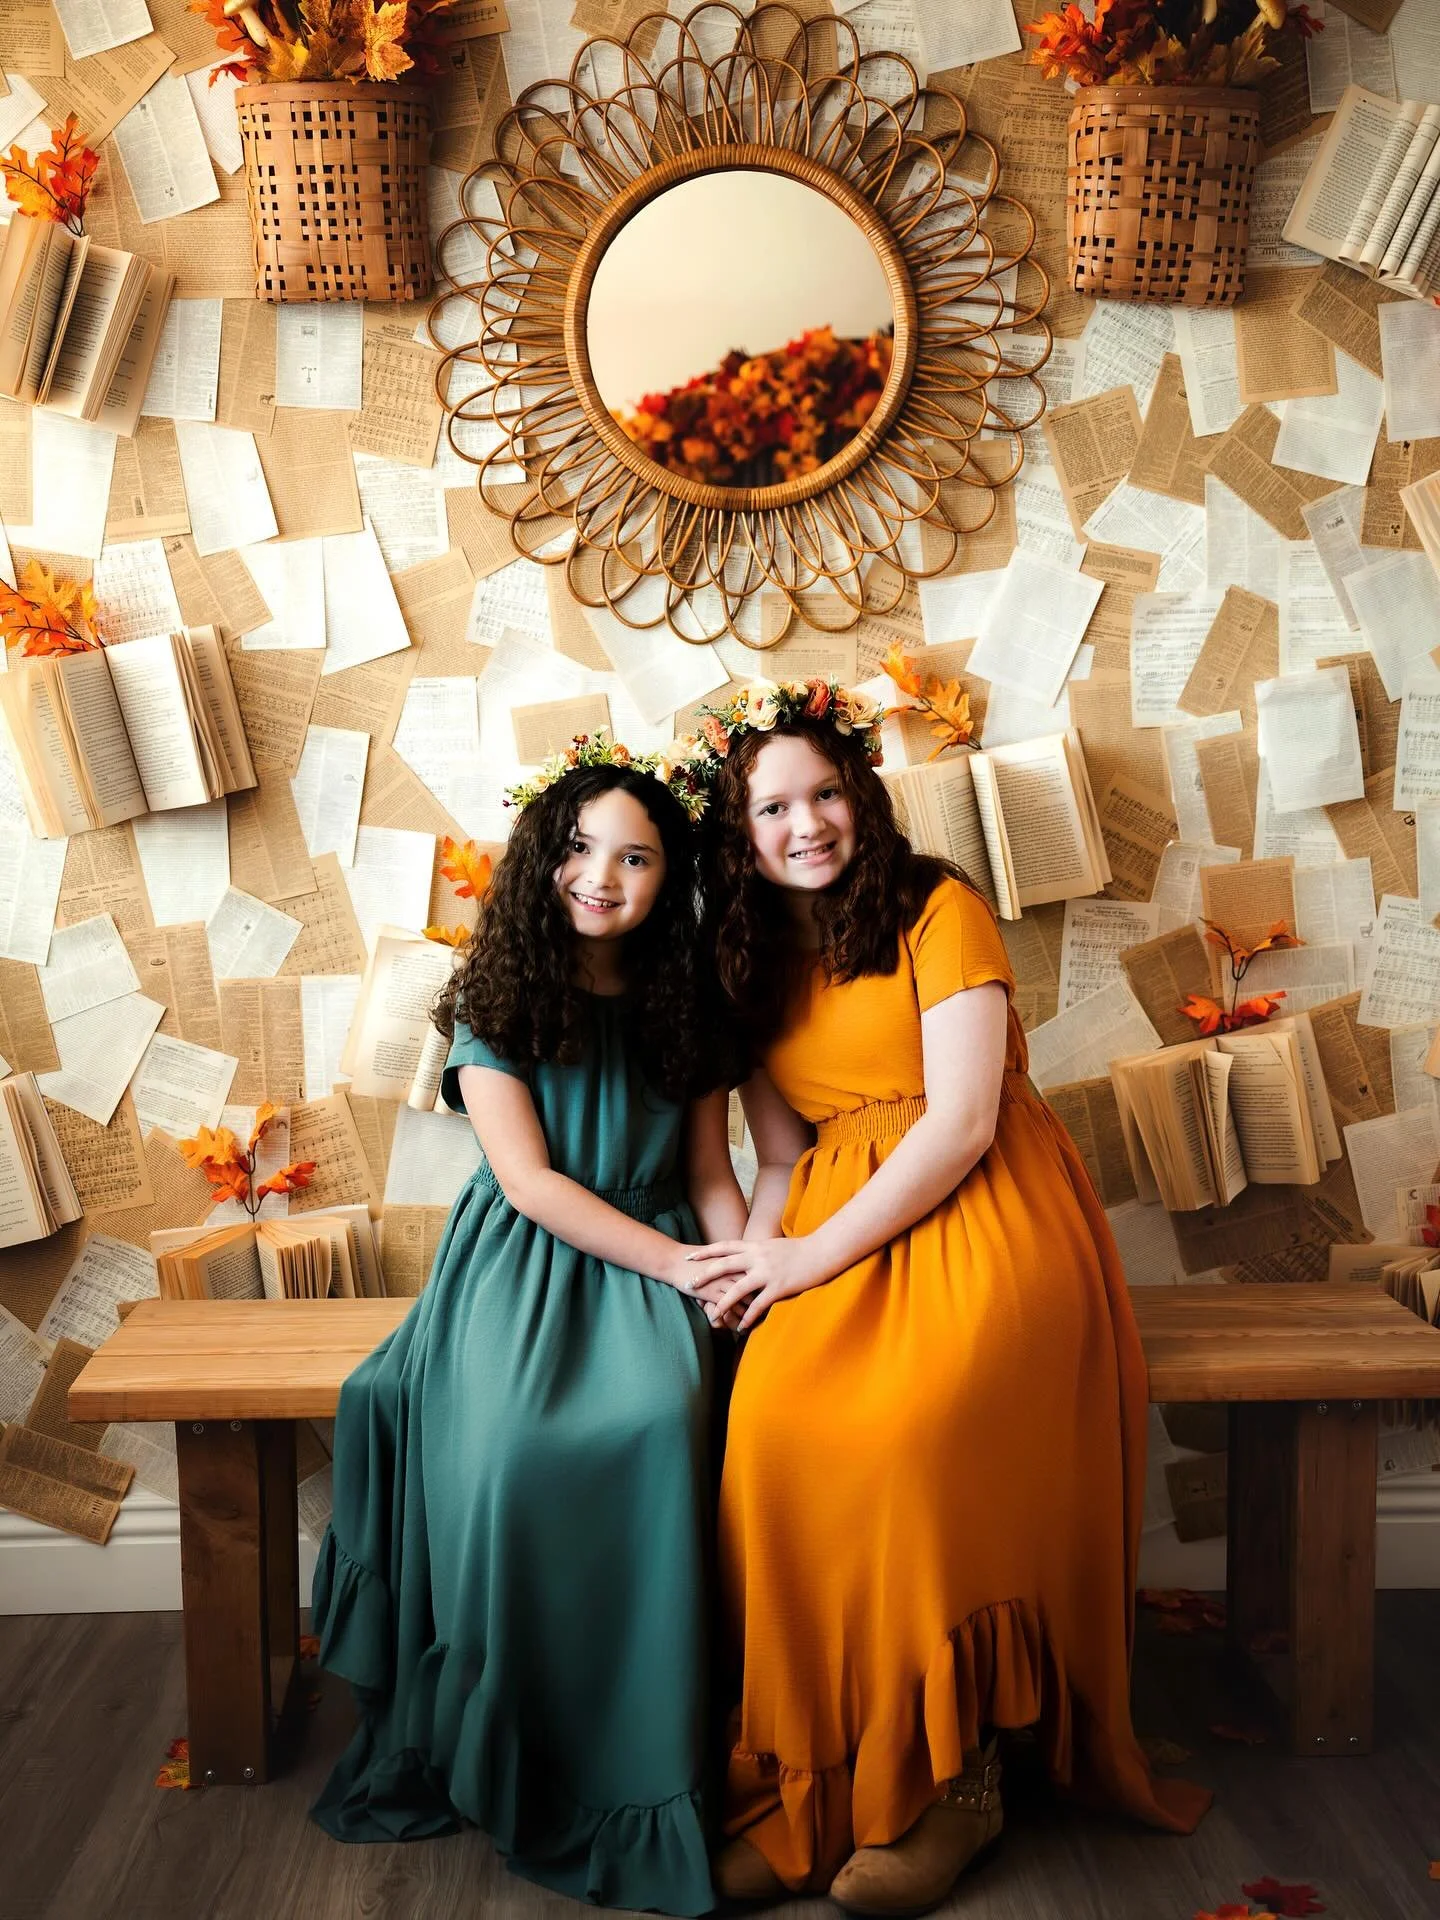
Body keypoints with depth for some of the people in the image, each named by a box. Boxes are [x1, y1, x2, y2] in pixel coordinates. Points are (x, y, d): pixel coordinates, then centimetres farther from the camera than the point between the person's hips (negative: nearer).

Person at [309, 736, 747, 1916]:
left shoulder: (685, 1008, 8)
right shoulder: (496, 1000, -1)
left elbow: (710, 1177, 10)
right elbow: (531, 1179, -8)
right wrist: (676, 1262, -14)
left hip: (651, 1272, 2)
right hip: (523, 1269, -2)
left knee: (659, 1428, -29)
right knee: (509, 1445, -30)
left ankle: (634, 1762, -12)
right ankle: (504, 1751, -8)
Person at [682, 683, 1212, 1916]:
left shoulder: (939, 910, 0)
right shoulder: (753, 962, 17)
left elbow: (961, 1118, -10)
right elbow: (784, 1153, 12)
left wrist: (813, 1256, -14)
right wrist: (755, 1261, -9)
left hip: (982, 1215, -4)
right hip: (838, 1229, 4)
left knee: (910, 1426, -33)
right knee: (772, 1423, -27)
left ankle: (948, 1779, -14)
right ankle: (804, 1787, -15)